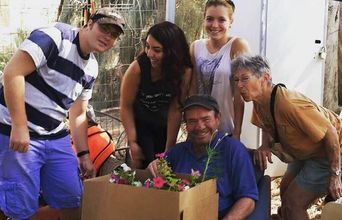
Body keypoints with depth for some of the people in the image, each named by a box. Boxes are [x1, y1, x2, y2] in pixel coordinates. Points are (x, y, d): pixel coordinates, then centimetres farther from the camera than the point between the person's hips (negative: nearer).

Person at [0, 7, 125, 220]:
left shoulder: (92, 68, 11)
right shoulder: (55, 36, -14)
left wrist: (84, 155, 13)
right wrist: (19, 127, -24)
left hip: (55, 137, 8)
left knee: (72, 198, 8)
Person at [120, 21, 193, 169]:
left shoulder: (184, 72, -23)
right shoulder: (138, 68, -27)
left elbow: (175, 110, -21)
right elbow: (126, 106, -17)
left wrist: (169, 148, -18)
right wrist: (132, 143, -16)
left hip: (165, 127, 2)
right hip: (139, 124, -2)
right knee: (145, 167, -6)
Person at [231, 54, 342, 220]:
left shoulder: (289, 104, -35)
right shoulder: (259, 101, -8)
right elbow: (268, 127, 11)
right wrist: (265, 146, -12)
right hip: (304, 152, 9)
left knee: (293, 202, -9)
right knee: (285, 190, 17)